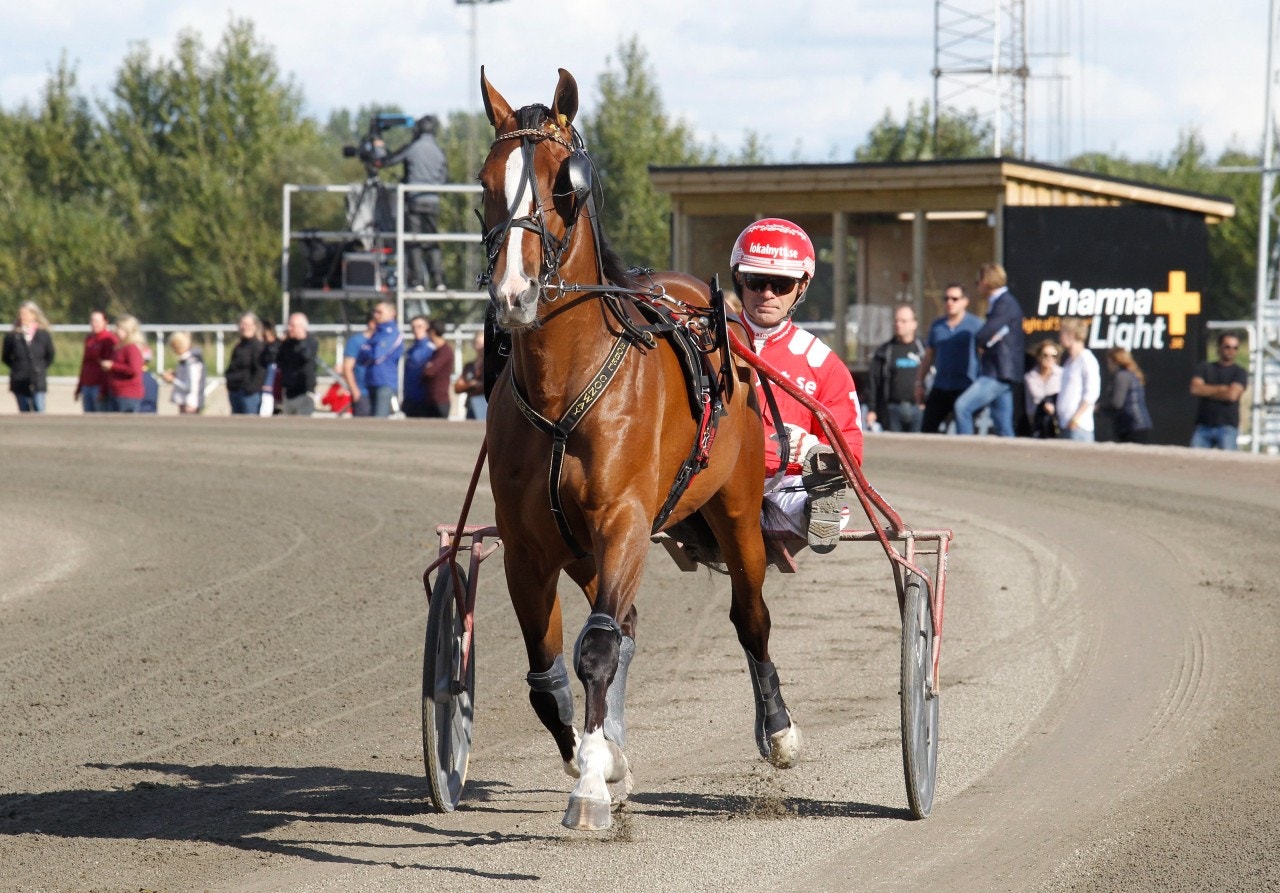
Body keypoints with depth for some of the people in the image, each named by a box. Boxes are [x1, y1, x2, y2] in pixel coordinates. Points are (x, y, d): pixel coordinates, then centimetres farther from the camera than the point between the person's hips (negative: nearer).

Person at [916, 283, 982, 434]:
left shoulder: (975, 325, -1)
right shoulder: (937, 326, 13)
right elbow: (928, 356, 19)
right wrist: (919, 383, 15)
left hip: (964, 389, -4)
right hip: (940, 388, 4)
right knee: (927, 428, -1)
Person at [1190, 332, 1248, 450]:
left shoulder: (1240, 373, 6)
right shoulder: (1203, 368, 13)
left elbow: (1232, 395, -10)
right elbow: (1195, 389, -3)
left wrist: (1206, 391, 0)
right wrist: (1221, 388, -5)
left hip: (1227, 428, -2)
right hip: (1203, 426, 2)